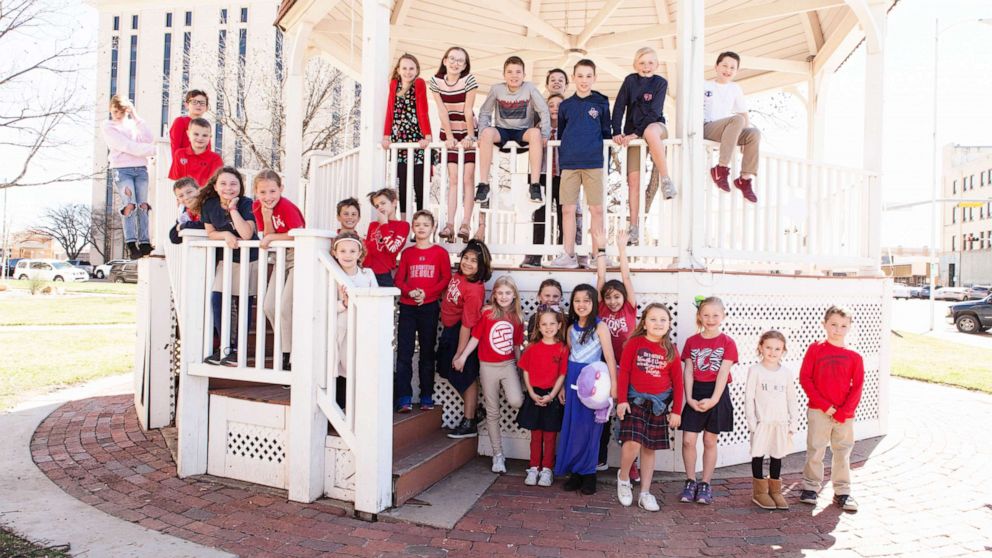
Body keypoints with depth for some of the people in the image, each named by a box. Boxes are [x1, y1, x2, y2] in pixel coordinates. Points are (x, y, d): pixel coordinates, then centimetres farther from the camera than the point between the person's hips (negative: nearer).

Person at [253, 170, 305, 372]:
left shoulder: (287, 207, -19)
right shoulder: (257, 206, 1)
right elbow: (268, 237, -4)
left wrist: (272, 237, -17)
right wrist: (266, 214, -18)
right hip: (281, 259, 8)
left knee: (285, 308, -12)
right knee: (269, 307, 7)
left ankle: (288, 356, -1)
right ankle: (285, 346, 21)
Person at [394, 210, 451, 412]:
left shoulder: (440, 252, 2)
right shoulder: (407, 253, 9)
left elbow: (446, 278, -2)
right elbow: (399, 280, 7)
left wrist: (426, 293, -13)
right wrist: (410, 291, -13)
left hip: (429, 307, -1)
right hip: (407, 307, 2)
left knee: (427, 352, 6)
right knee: (404, 352, -3)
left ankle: (427, 397, 13)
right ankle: (403, 398, 1)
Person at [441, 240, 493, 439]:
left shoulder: (474, 290, -28)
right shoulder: (459, 275, -4)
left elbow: (467, 324, -26)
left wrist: (460, 353, -22)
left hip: (460, 333, -9)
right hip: (449, 330, 9)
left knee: (464, 376, 1)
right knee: (451, 372, 18)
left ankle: (469, 424, 13)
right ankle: (474, 409, 32)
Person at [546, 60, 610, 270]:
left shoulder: (601, 103, 7)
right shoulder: (565, 105, 11)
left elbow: (606, 132, 10)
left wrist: (605, 158, 3)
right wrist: (562, 158, 11)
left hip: (593, 163, -1)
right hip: (569, 163, 2)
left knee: (596, 209, 0)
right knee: (568, 209, 1)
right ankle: (568, 256, 8)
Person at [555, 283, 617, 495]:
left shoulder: (600, 327, -7)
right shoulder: (571, 328, 9)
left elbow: (609, 358, -10)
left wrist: (613, 386, -14)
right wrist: (563, 385, 13)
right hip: (573, 380, 5)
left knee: (590, 426, 1)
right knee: (572, 426, 6)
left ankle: (588, 473, 12)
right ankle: (575, 471, 16)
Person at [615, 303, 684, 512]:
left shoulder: (671, 350, 4)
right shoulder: (634, 343, -4)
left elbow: (677, 382, 6)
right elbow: (623, 372, -5)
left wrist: (676, 410, 3)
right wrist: (622, 400, -10)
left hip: (659, 403, 3)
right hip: (636, 400, -3)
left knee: (650, 448, 10)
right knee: (633, 443, -16)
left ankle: (645, 494, 20)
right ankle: (623, 477, 13)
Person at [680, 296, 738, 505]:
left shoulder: (727, 343, -2)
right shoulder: (692, 341, 5)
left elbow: (723, 373, -8)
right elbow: (688, 371, 1)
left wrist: (713, 400, -16)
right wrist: (689, 398, -9)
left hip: (716, 393, -1)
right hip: (695, 393, 2)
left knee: (710, 441, 8)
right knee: (688, 440, -4)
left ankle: (705, 485, 19)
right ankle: (690, 482, 13)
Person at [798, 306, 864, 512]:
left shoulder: (854, 357, 2)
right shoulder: (815, 349, -2)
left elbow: (857, 387, 1)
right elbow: (805, 379, -5)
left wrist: (843, 412, -8)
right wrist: (824, 405, -10)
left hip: (845, 415, 2)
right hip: (818, 412, -2)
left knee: (843, 453, 10)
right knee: (815, 451, 4)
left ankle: (842, 492, 22)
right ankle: (810, 488, 17)